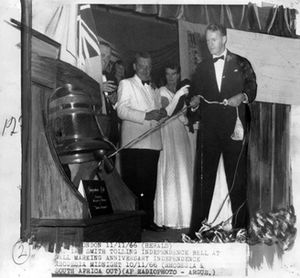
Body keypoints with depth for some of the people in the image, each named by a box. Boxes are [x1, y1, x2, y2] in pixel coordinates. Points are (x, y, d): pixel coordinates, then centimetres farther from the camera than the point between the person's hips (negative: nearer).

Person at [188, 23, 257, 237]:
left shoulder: (241, 64, 10)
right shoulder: (202, 68, 16)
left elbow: (252, 89, 9)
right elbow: (197, 94, 18)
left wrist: (243, 97, -11)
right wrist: (195, 101, -4)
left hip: (234, 127, -2)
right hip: (208, 128, 2)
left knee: (237, 178, 2)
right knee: (203, 177, -1)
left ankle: (240, 225, 12)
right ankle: (197, 226, 3)